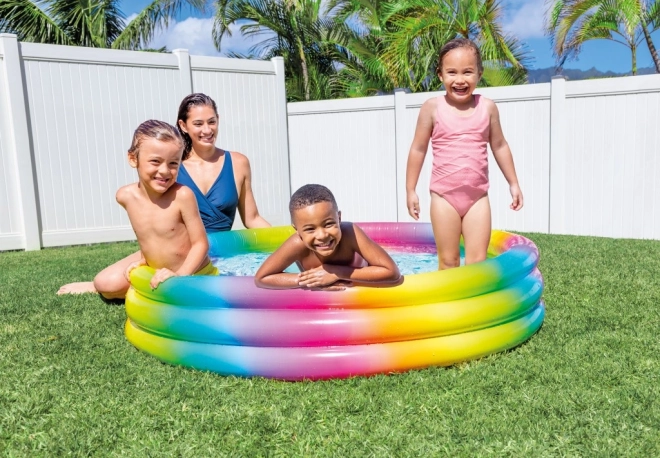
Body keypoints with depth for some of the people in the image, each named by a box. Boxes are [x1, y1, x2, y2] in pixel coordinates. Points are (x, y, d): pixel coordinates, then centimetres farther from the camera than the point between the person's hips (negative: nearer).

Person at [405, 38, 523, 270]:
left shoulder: (487, 107, 1)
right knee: (448, 261, 7)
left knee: (477, 262, 2)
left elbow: (500, 147, 12)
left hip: (478, 197, 2)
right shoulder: (432, 107, -4)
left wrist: (513, 183, 16)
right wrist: (410, 190, 2)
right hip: (444, 196, -1)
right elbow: (418, 149, 1)